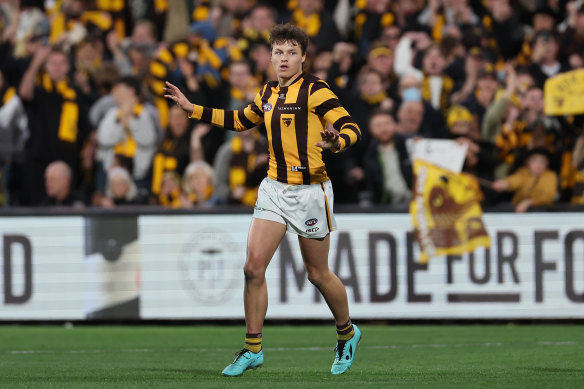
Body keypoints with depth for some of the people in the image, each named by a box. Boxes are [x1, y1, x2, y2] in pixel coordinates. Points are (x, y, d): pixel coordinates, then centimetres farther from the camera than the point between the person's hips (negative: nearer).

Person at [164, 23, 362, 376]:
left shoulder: (315, 90, -11)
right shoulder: (269, 93, 9)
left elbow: (351, 128, -15)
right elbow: (240, 121, 27)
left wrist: (336, 143, -37)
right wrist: (191, 108, 25)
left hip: (310, 191, -6)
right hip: (274, 188, 6)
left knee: (318, 275, 5)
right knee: (254, 267, -4)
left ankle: (347, 334, 31)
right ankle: (253, 350, 5)